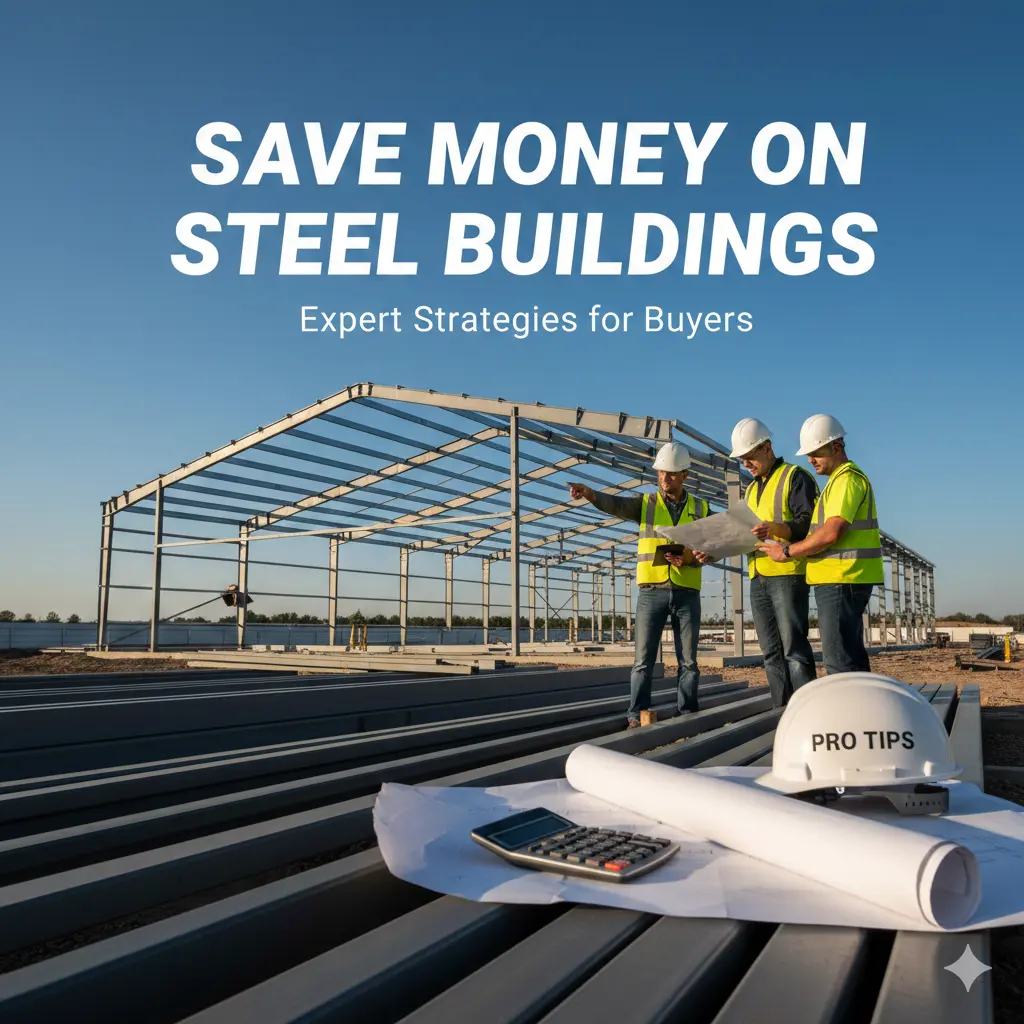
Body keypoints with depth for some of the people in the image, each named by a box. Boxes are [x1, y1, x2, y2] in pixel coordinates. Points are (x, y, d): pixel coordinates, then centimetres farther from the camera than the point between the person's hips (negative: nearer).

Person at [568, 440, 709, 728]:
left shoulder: (701, 508, 9)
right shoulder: (645, 504, 6)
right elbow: (615, 503, -13)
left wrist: (691, 557, -14)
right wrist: (589, 493, -33)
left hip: (687, 593, 1)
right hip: (651, 591, -1)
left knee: (688, 660, 6)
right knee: (643, 659, -3)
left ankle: (687, 716, 15)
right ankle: (636, 716, -1)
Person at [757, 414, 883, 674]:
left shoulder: (847, 479, -12)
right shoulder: (840, 479, 22)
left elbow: (831, 533, -21)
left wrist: (787, 551, -12)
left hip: (841, 580, -11)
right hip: (840, 580, 11)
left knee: (839, 660, -10)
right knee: (850, 655, 13)